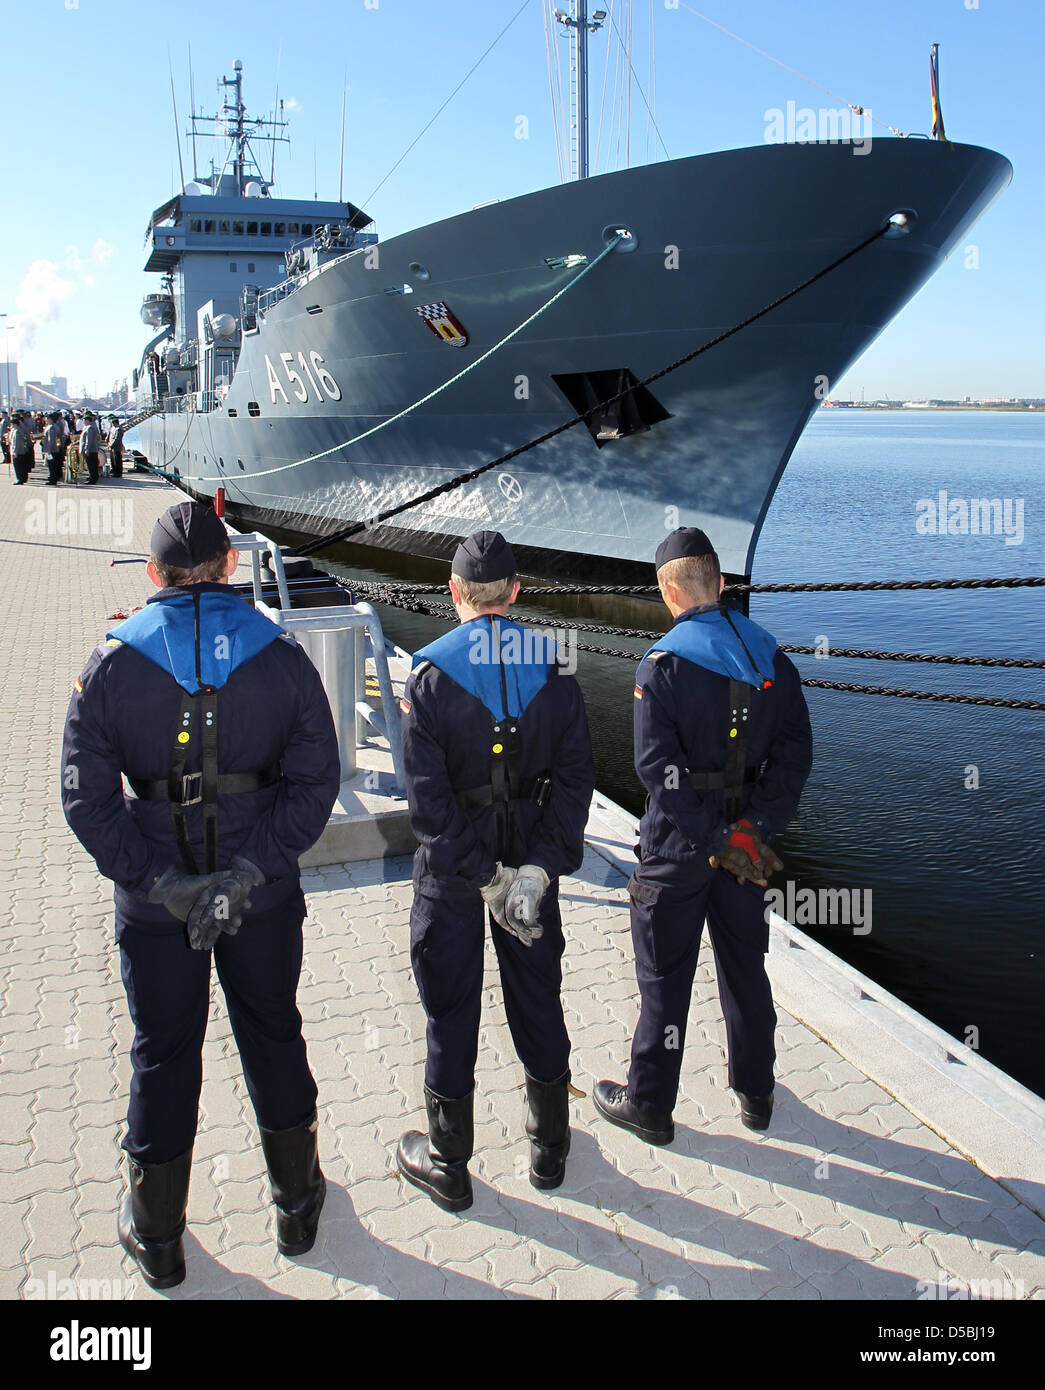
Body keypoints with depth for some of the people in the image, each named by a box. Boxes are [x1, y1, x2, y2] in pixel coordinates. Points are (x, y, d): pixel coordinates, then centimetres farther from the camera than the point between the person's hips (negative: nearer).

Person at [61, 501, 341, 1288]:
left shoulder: (111, 666, -8)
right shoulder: (282, 657, -7)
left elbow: (87, 800, -13)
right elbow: (315, 782, -13)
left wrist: (161, 883, -12)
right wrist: (248, 871, -14)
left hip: (153, 905, 0)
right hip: (266, 898, 1)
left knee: (163, 1054, 15)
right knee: (273, 1038, 18)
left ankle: (158, 1237, 33)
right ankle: (298, 1207, 36)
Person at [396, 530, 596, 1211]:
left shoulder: (431, 671, -14)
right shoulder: (552, 665, -5)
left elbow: (428, 794, -19)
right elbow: (576, 775, -9)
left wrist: (483, 875, -16)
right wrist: (538, 866, -13)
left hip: (452, 869, -3)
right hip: (533, 854, 3)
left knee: (451, 1009, 11)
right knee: (538, 1000, 18)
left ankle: (448, 1165, 25)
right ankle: (550, 1147, 34)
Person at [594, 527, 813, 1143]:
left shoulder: (663, 663, -15)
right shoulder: (773, 659, 0)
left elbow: (659, 766, -22)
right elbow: (795, 753, -6)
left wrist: (717, 840, -18)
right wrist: (754, 829, -11)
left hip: (678, 845, -5)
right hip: (749, 843, 5)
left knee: (664, 976, 9)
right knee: (746, 967, 20)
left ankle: (650, 1105, 23)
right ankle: (756, 1092, 35)